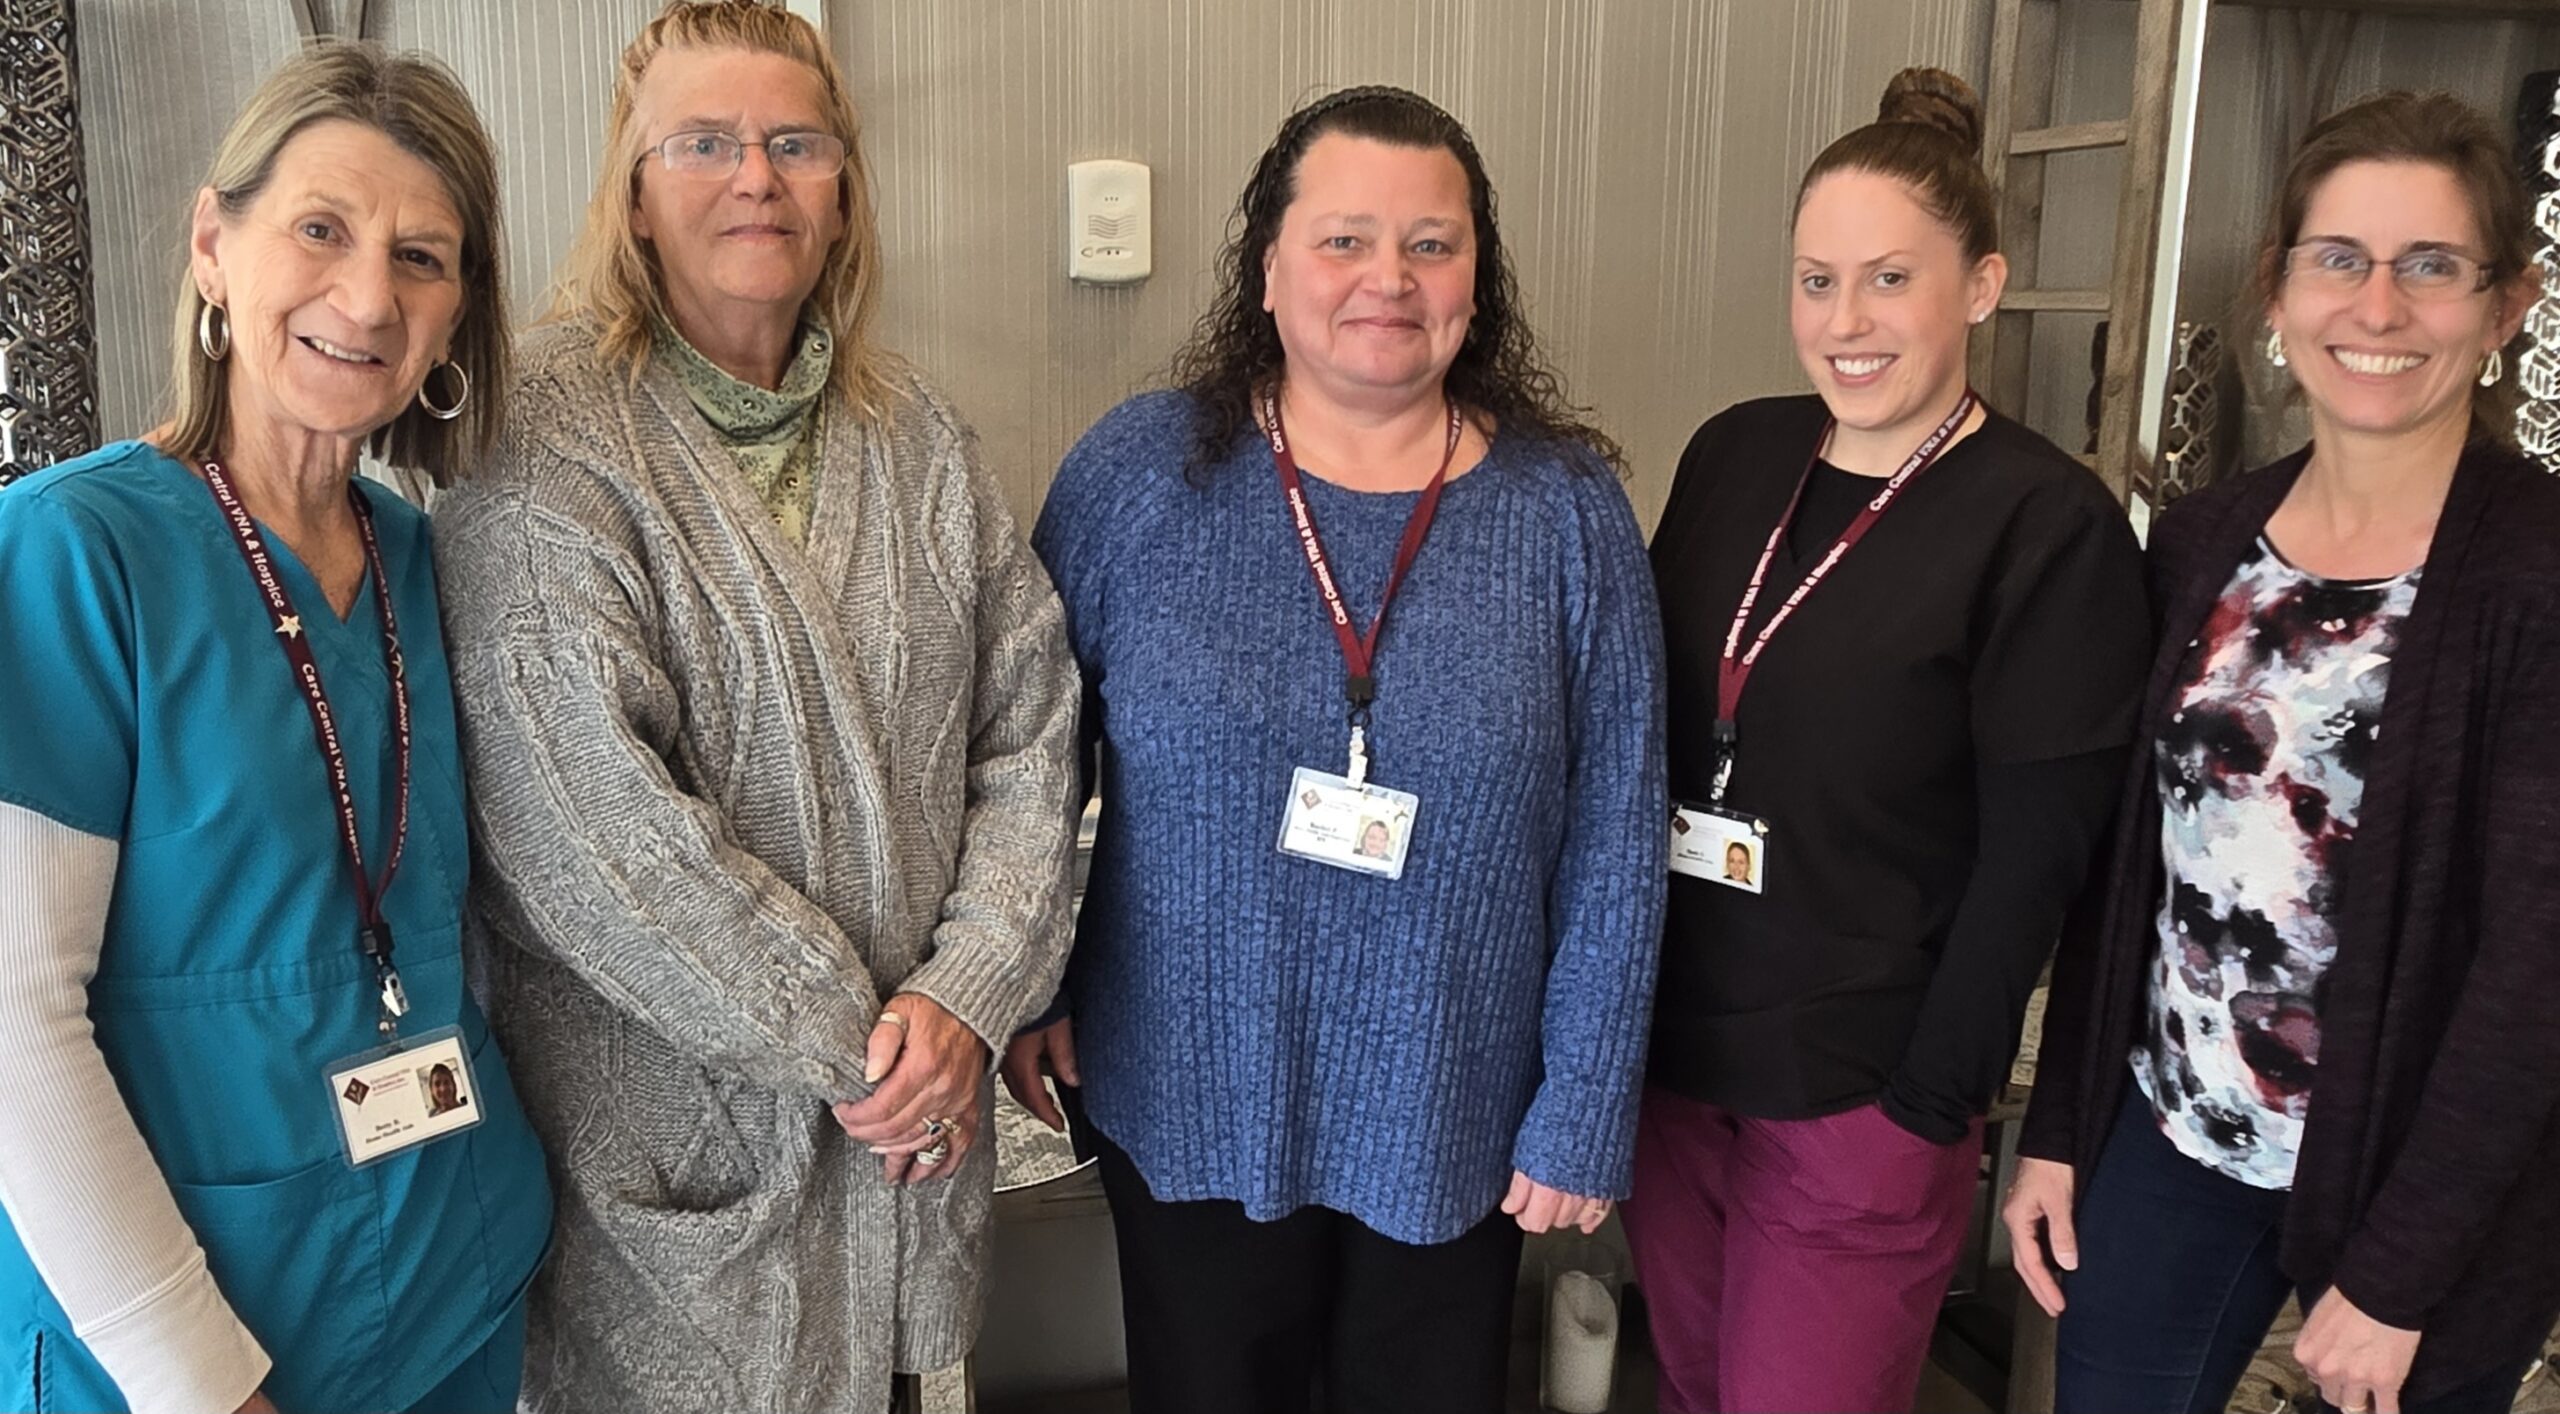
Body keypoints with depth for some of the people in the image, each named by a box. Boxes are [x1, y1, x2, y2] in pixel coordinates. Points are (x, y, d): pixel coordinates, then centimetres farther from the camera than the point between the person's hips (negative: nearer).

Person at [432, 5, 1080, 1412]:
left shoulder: (917, 435, 5)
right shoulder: (541, 446, -12)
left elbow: (1028, 729, 3)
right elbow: (586, 824, -19)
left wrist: (964, 994, -9)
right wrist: (839, 1044, -15)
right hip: (671, 1128, -4)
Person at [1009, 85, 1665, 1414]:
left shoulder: (1567, 508, -7)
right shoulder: (1137, 470, -8)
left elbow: (1616, 835, -5)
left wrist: (1586, 1108, -4)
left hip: (1454, 1119, 1)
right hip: (1189, 1104, 0)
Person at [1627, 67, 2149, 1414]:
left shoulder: (2049, 527, -13)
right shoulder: (1731, 455, 2)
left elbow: (2032, 856, -12)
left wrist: (1930, 1104, -11)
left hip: (1861, 1091, -5)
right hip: (1665, 1050, 5)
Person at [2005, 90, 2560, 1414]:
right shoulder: (2199, 537, 0)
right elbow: (2125, 858, 4)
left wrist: (2397, 1272, -14)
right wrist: (2056, 1129, 5)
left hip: (2420, 1180, -4)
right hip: (2168, 1135, 4)